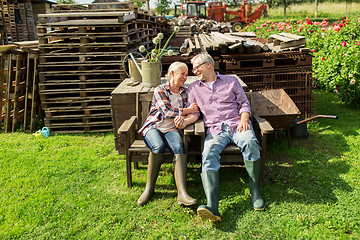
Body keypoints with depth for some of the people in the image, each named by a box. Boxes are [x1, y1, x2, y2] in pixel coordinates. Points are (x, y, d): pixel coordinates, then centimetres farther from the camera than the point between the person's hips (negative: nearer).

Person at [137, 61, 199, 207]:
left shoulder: (184, 94, 18)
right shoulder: (159, 90, 4)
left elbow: (192, 112, 13)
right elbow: (167, 112, -9)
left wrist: (181, 117, -10)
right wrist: (187, 110, -2)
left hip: (171, 129, 3)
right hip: (153, 126, -3)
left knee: (179, 147, -32)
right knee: (159, 146, -37)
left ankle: (182, 192, -45)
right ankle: (149, 187, -20)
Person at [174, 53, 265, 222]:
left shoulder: (231, 81, 20)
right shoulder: (194, 88, 24)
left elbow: (244, 103, 15)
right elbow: (194, 113, 16)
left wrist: (244, 119, -5)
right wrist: (184, 121, -6)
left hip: (236, 125, 0)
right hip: (215, 130, 1)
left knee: (250, 143, -35)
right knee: (208, 154, -32)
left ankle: (255, 191, -18)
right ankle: (212, 207, -47)